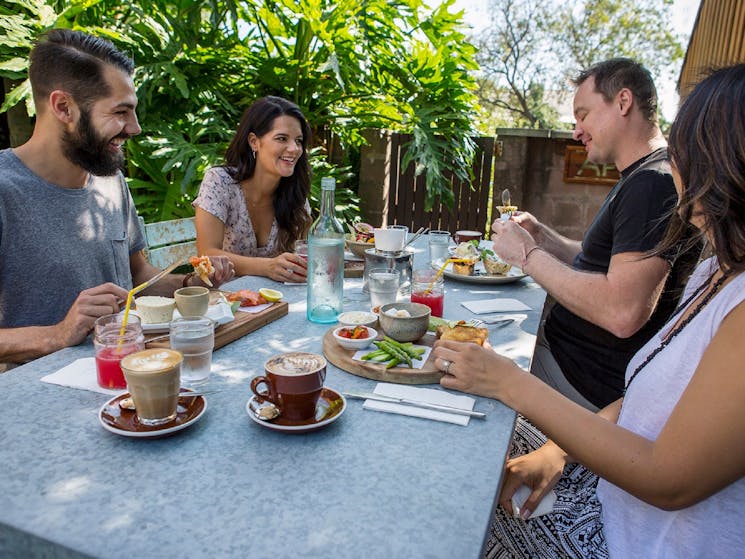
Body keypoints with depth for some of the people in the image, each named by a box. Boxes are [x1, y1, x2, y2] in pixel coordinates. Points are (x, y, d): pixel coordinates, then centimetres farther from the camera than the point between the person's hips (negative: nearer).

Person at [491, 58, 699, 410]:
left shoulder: (656, 183, -21)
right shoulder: (637, 179, 16)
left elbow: (623, 314, -32)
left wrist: (529, 255, -21)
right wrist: (541, 236, 4)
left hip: (588, 384, -10)